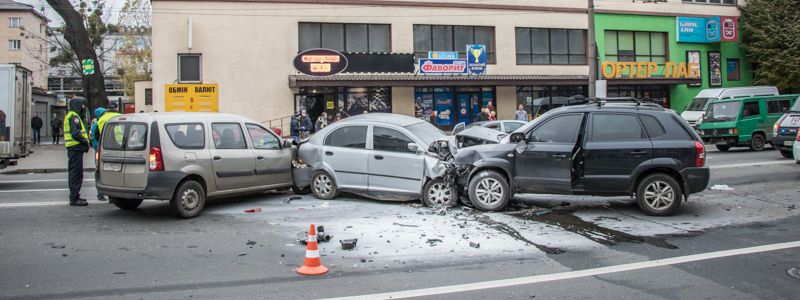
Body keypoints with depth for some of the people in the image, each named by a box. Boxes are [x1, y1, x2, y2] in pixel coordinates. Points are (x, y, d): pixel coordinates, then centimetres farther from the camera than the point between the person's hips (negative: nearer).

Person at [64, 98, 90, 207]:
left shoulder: (71, 116, 21)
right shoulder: (73, 117, -13)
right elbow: (75, 133, -23)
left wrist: (85, 141, 12)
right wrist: (85, 141, -14)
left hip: (74, 148, 11)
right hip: (76, 148, -11)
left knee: (74, 173, 16)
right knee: (76, 173, -10)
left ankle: (74, 196, 25)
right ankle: (74, 199, -9)